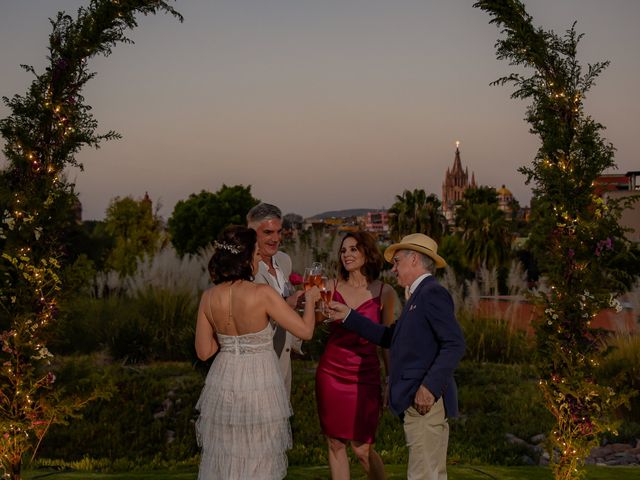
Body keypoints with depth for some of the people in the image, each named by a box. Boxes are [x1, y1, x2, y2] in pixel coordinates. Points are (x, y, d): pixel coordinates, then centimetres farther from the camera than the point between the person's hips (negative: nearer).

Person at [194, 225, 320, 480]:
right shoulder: (263, 294, -18)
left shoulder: (209, 297, -6)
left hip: (223, 383, 4)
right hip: (259, 383, -4)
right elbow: (305, 331, -11)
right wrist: (310, 299, 6)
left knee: (224, 459, 17)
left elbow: (204, 351, 1)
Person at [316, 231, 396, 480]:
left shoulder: (384, 292, -1)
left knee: (362, 449, 0)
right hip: (331, 373, 2)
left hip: (365, 375, -2)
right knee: (335, 444, 8)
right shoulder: (332, 287, 3)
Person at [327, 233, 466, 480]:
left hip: (426, 401, -10)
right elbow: (389, 337, 19)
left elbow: (455, 344, -20)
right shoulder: (420, 295, 18)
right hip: (416, 403, 10)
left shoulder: (432, 293, -12)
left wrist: (430, 387, -24)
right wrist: (348, 316, 18)